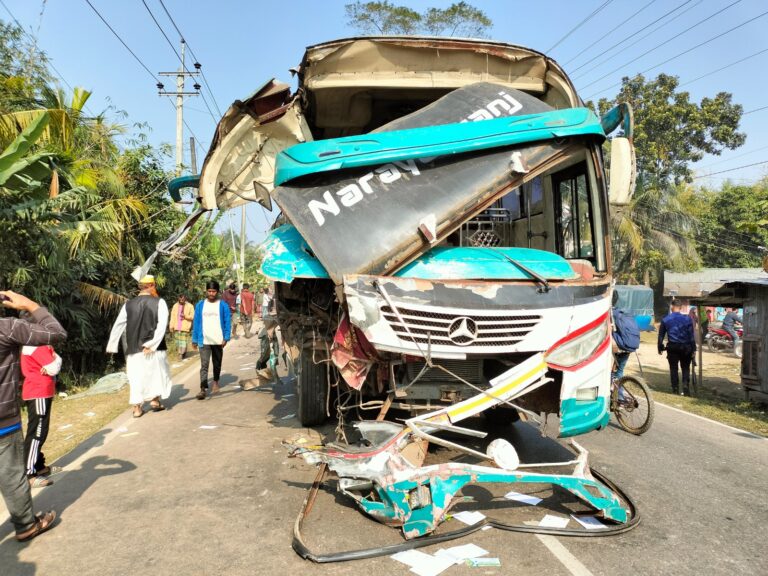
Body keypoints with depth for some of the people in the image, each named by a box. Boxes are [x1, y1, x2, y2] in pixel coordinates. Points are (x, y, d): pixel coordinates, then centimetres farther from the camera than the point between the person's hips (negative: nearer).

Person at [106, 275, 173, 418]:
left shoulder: (128, 304, 2)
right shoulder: (159, 302, -6)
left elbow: (117, 326, 4)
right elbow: (162, 325, -17)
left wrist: (111, 345, 11)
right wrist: (152, 344, -17)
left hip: (134, 348, 2)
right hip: (155, 348, -2)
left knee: (136, 376, 10)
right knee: (158, 372, 17)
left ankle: (137, 408, 9)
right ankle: (155, 400, 17)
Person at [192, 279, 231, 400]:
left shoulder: (223, 305, -2)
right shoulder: (200, 305, 3)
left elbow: (227, 322, -1)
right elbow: (196, 322, 6)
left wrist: (226, 338, -9)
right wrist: (194, 339, 3)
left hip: (218, 340, 0)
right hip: (204, 341, 0)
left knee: (217, 363, 15)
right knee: (204, 365, -9)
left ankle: (216, 382, 36)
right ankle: (203, 389, -12)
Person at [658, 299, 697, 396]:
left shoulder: (665, 319, 0)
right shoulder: (687, 318, -4)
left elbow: (661, 335, 4)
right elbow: (691, 335, -4)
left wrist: (660, 347, 12)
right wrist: (693, 348, 1)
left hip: (672, 347, 0)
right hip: (685, 347, 0)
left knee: (673, 368, 8)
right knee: (685, 368, 13)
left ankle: (675, 389, 9)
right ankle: (685, 384, -4)